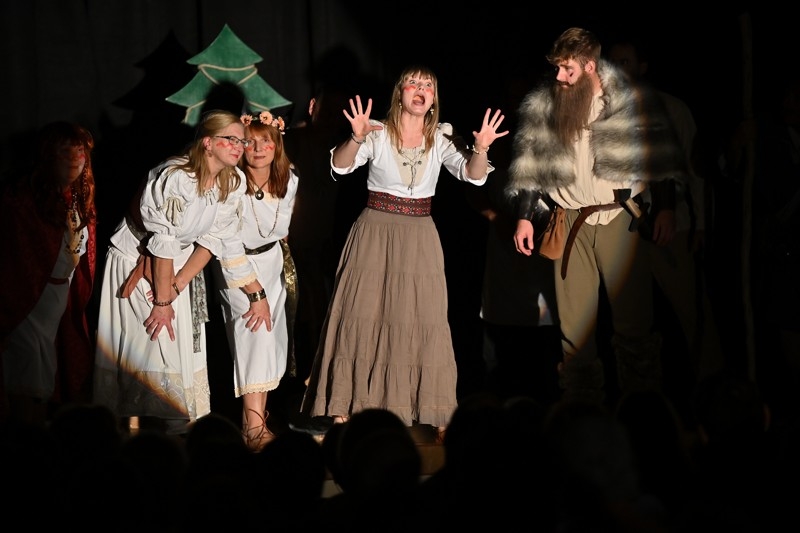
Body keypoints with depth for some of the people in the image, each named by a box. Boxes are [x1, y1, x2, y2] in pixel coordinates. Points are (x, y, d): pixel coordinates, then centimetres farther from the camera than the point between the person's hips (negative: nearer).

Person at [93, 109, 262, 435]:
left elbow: (215, 238, -8)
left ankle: (182, 427, 6)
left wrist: (178, 284, -17)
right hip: (136, 261, -6)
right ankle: (133, 426, 0)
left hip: (182, 263, 6)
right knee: (145, 344, -5)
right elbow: (163, 242, -25)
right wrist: (162, 300, -21)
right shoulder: (177, 177, -28)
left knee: (184, 345, 2)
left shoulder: (235, 182, -9)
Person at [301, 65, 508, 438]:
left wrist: (481, 149, -30)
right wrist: (356, 138, -38)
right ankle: (344, 408, 7)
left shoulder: (441, 138, 2)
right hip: (376, 232, -2)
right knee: (364, 316, -1)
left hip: (420, 236, 2)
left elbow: (473, 175, -9)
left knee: (423, 320, 3)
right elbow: (341, 165, -17)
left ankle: (428, 412, 12)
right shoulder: (378, 133, -5)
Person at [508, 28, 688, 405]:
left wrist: (663, 210, -1)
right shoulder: (541, 106, 8)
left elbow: (660, 159, 4)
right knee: (574, 323, 2)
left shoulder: (632, 102, -1)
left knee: (634, 322, -4)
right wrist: (524, 217, 7)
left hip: (620, 220, -3)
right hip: (570, 223, 3)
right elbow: (531, 166, 13)